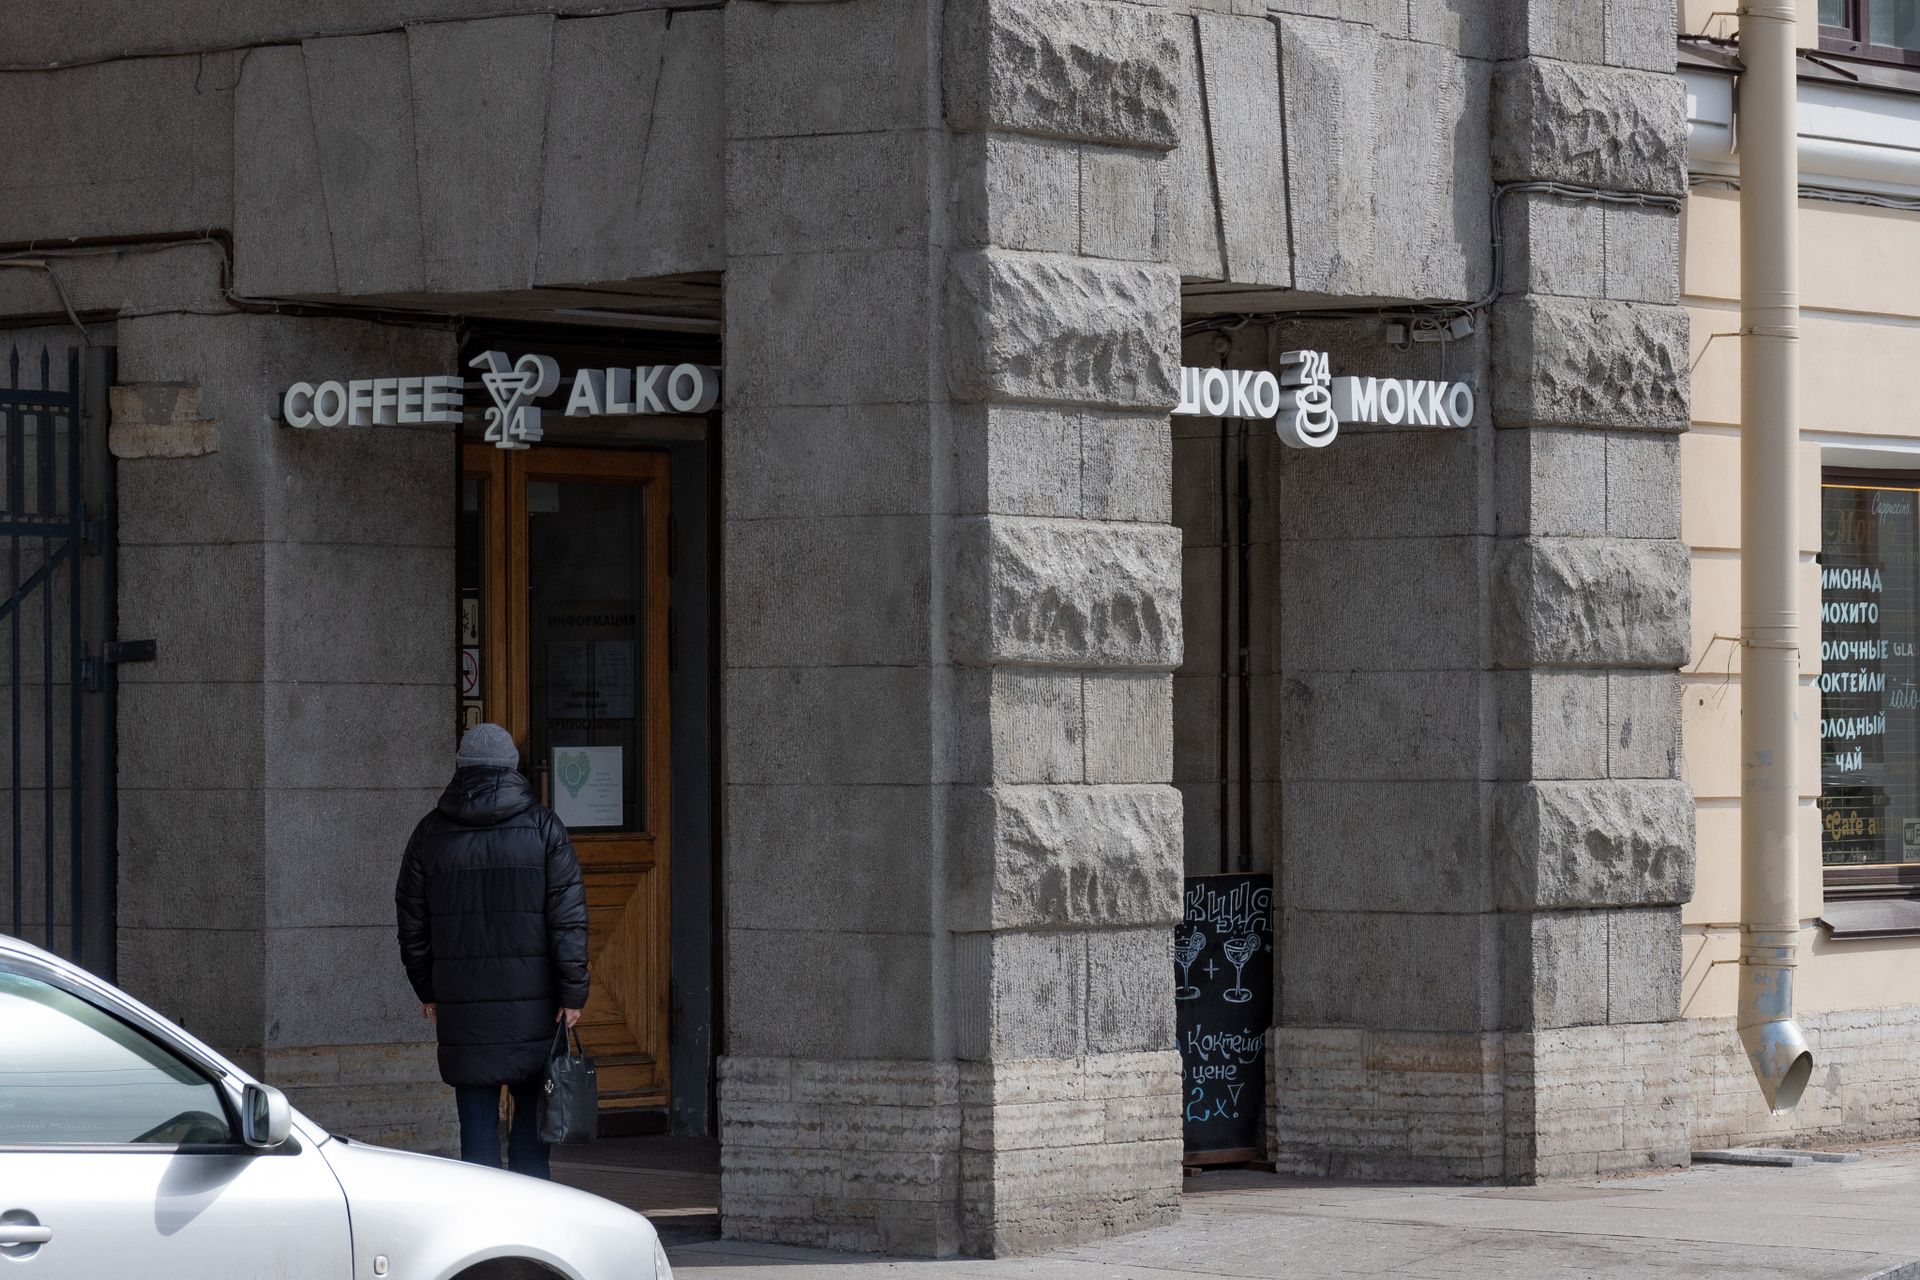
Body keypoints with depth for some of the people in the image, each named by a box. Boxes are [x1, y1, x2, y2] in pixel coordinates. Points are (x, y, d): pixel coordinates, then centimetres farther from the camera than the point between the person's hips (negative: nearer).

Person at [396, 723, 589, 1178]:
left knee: (478, 1120, 4)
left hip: (461, 1005, 1)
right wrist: (572, 992, -2)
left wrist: (428, 990, 21)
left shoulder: (431, 833, 6)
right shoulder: (543, 827, 0)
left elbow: (412, 923, 11)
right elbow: (568, 917, -5)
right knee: (533, 1110, 10)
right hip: (532, 1002, -1)